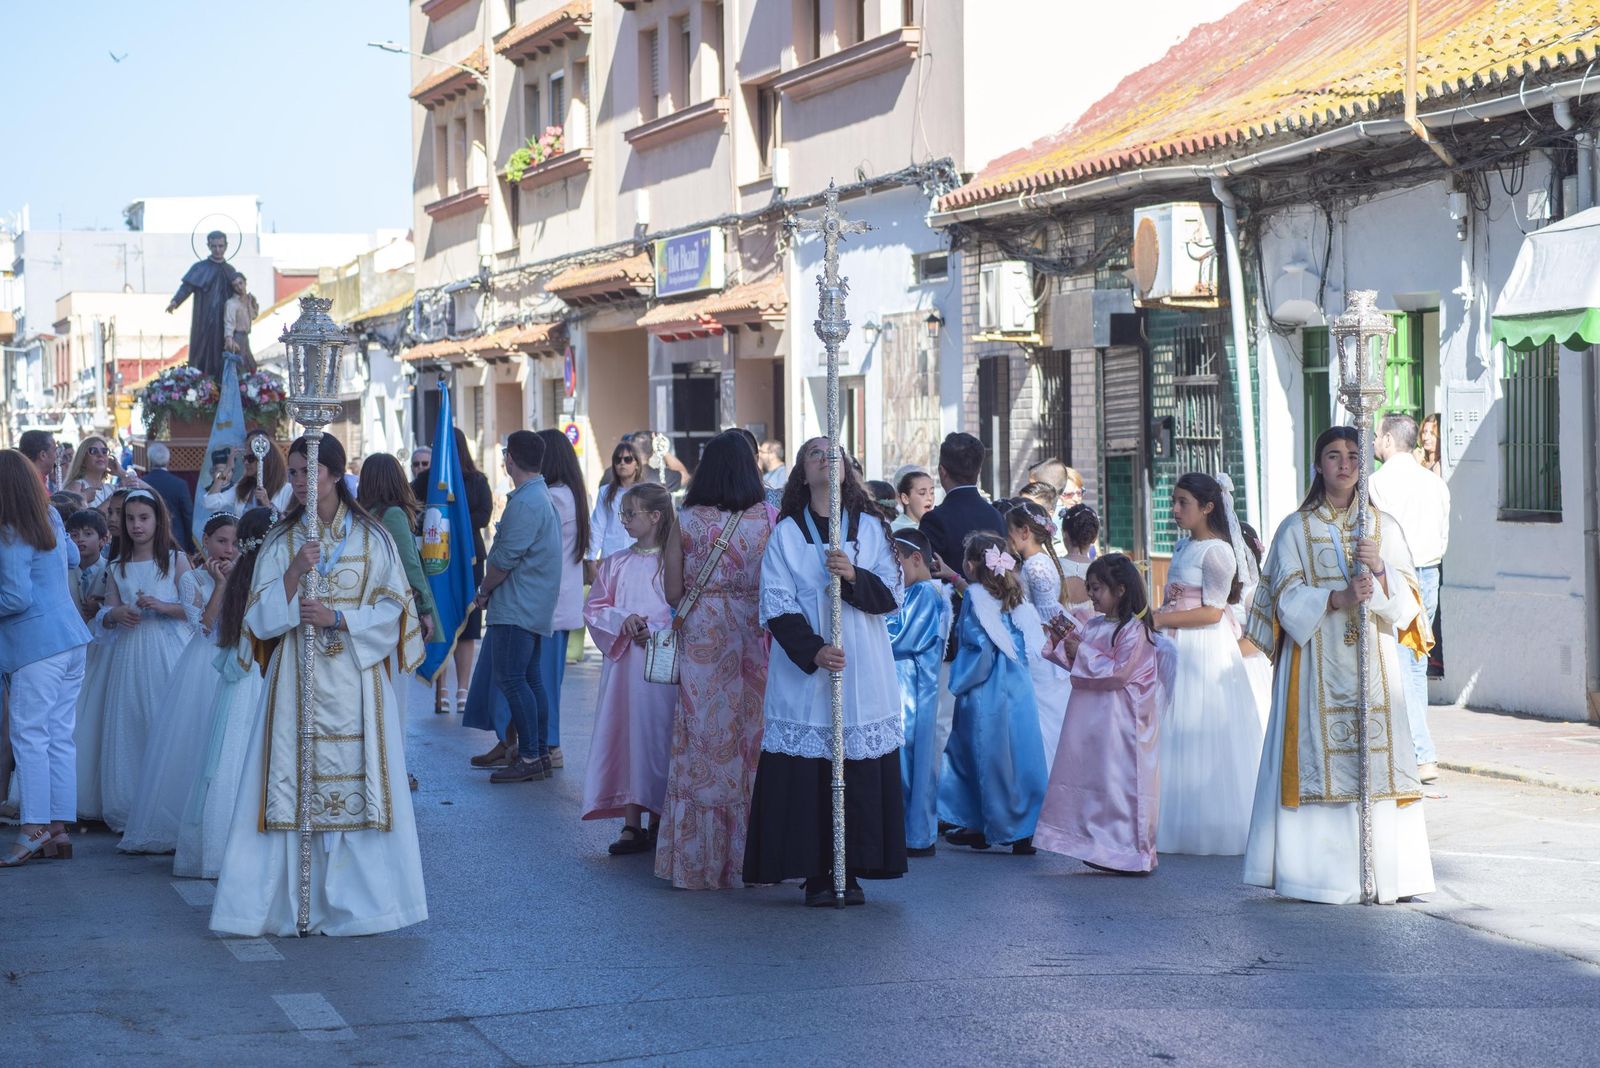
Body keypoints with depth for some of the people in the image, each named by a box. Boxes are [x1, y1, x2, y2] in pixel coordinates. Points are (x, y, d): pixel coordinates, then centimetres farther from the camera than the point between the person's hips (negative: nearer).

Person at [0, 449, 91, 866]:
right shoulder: (49, 523, 11)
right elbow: (73, 556, 31)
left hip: (36, 644, -8)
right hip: (71, 638, 8)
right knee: (60, 736, 8)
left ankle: (34, 828, -9)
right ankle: (60, 828, 10)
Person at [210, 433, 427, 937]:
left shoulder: (372, 538, 4)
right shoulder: (280, 542, 9)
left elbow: (392, 610, 1)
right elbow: (260, 618, 2)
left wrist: (339, 618, -12)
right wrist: (293, 574, -13)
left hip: (356, 683, -1)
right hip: (296, 683, 1)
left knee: (357, 781, -4)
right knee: (292, 781, -5)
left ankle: (354, 903, 3)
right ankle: (289, 903, -1)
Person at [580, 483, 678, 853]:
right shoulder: (615, 564, 10)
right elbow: (594, 608, 9)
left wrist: (656, 629, -16)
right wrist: (623, 620, -8)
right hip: (623, 664, 4)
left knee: (656, 737, -2)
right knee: (624, 737, 1)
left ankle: (657, 822, 8)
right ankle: (631, 824, 4)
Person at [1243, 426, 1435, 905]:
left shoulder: (1383, 527, 12)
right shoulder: (1296, 529, 7)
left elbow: (1405, 598, 6)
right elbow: (1288, 599, -2)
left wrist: (1379, 569, -13)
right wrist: (1338, 598, -19)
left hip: (1372, 661, 2)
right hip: (1316, 663, -2)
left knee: (1375, 756, -5)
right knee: (1318, 755, -8)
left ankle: (1382, 870, -3)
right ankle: (1320, 867, -4)